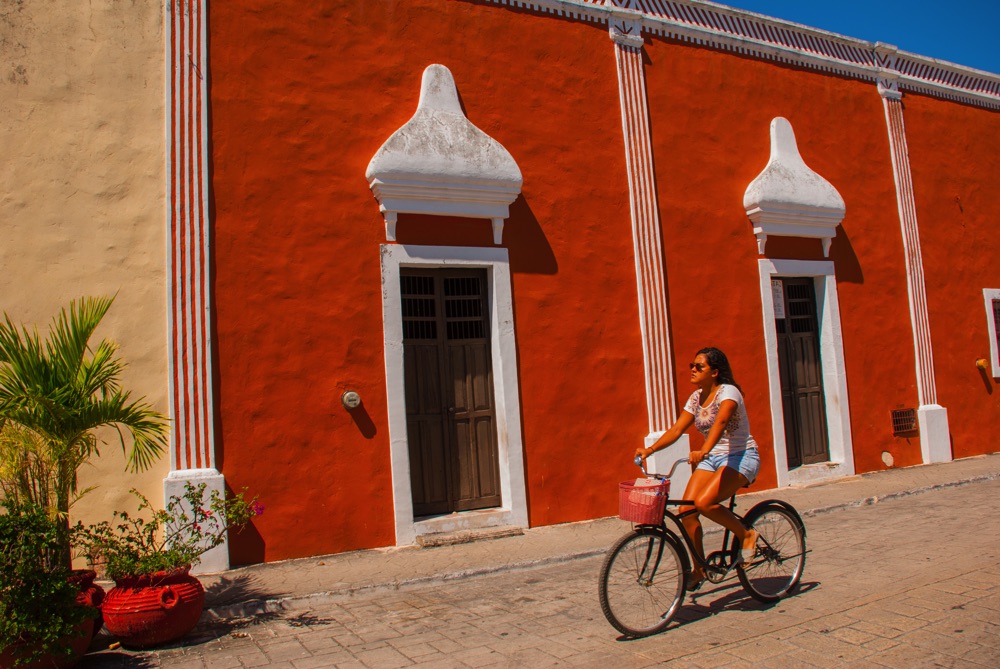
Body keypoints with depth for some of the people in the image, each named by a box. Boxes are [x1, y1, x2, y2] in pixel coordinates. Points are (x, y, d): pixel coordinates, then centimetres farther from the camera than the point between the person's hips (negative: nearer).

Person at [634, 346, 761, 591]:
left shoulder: (728, 392, -15)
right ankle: (699, 568, 7)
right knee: (686, 509, -9)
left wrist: (703, 451, -52)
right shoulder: (696, 397, 6)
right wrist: (650, 449, -13)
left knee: (704, 503, -29)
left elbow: (720, 422, -35)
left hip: (741, 457, -7)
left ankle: (746, 534, -3)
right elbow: (677, 429, 1)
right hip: (712, 459, 7)